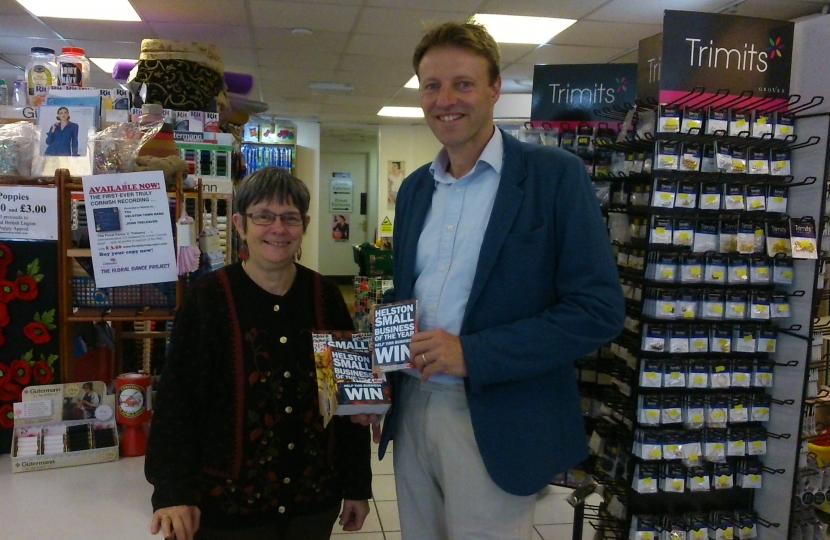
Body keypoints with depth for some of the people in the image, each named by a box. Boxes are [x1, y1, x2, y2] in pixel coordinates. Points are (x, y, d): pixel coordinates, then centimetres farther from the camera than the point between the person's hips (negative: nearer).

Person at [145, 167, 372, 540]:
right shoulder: (207, 298, -9)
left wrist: (358, 485, 6)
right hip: (228, 501, -3)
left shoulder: (325, 296, -1)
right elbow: (177, 400, -9)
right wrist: (174, 492, -18)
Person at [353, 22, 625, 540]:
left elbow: (599, 308, -15)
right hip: (412, 411, 6)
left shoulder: (555, 174, -10)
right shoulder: (414, 188, 9)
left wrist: (472, 355, -20)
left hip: (496, 424, -5)